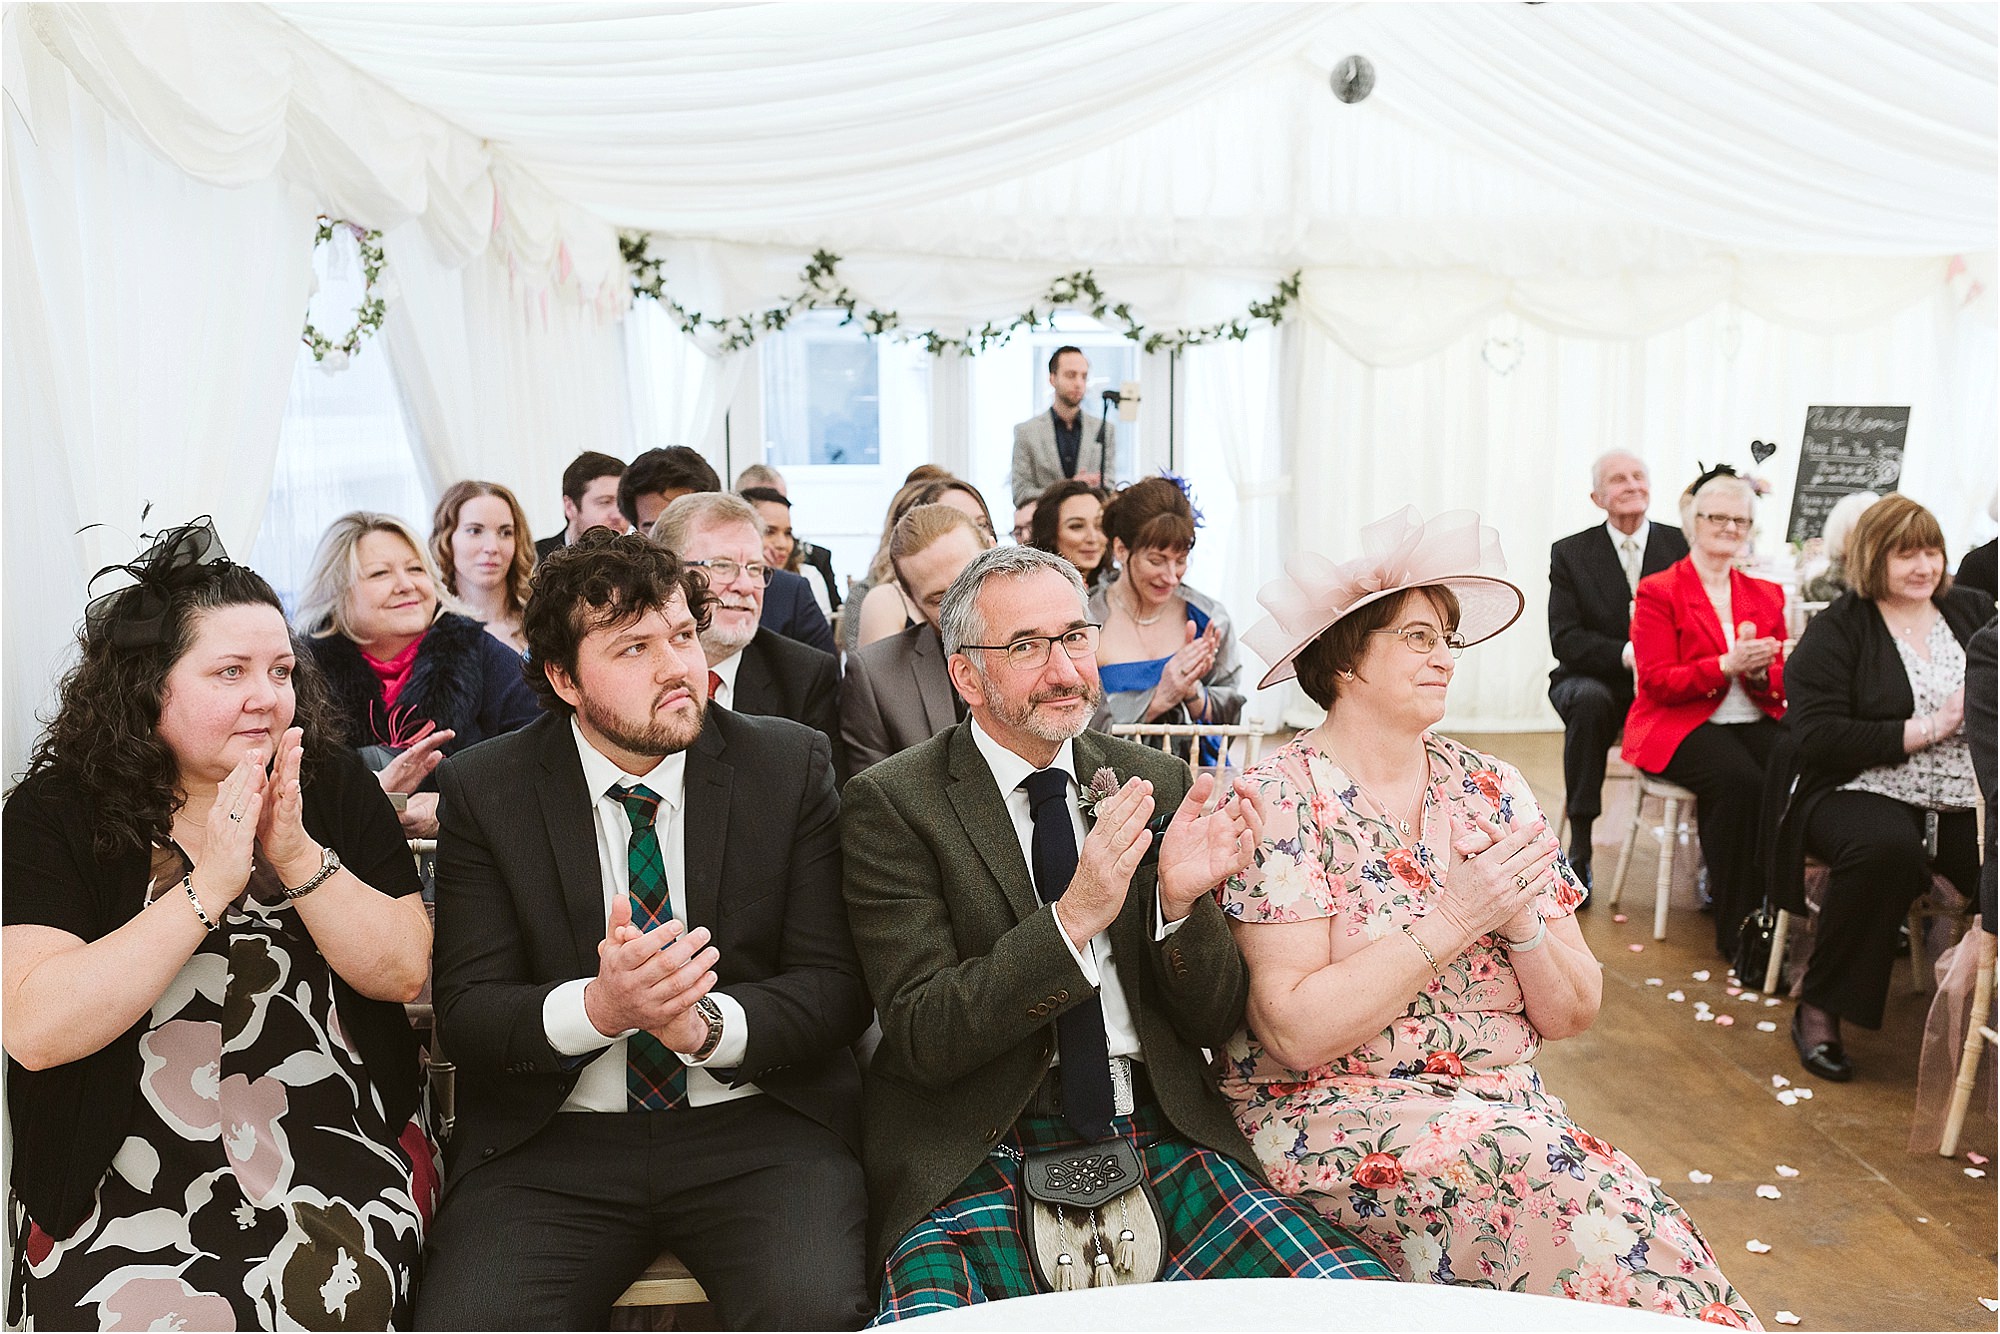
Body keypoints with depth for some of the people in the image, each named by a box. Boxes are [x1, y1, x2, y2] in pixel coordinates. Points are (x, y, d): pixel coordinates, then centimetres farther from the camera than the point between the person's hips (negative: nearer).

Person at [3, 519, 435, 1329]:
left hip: (337, 1148, 1)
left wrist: (295, 855, -17)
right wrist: (210, 883, -20)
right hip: (130, 1178, 0)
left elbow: (403, 973, -4)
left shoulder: (334, 785, 2)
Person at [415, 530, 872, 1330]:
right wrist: (598, 1008, -24)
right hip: (553, 1142, 1)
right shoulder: (483, 791, 1)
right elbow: (464, 1013, -4)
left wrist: (707, 1024, -21)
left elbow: (837, 987, -2)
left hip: (755, 1124, 0)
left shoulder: (791, 767, 0)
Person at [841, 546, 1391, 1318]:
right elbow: (922, 1037, -10)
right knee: (935, 1314, -34)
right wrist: (1072, 919, -22)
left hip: (1160, 1142, 4)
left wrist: (1182, 900, -13)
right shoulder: (893, 804, -3)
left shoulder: (1157, 783, 8)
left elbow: (1213, 1023, 8)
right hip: (981, 1164, -3)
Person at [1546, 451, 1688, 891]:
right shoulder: (1570, 553, 2)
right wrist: (1626, 654, -23)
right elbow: (1565, 639, -6)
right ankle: (1579, 851, -31)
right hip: (1595, 679, -1)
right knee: (1590, 700, -36)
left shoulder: (1683, 546, 5)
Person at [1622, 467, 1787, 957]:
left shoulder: (1766, 595, 19)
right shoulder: (1657, 591, 4)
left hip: (1755, 722, 5)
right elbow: (1657, 681, -6)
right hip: (1681, 725, -4)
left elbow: (1783, 683, 14)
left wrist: (1760, 671, -10)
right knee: (1740, 781, -34)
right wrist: (1726, 666, -19)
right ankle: (1736, 929, -22)